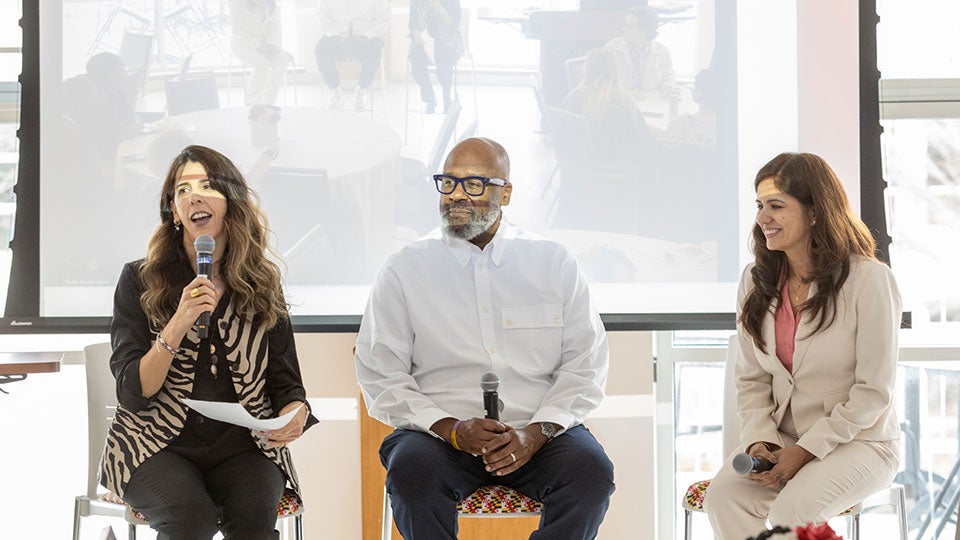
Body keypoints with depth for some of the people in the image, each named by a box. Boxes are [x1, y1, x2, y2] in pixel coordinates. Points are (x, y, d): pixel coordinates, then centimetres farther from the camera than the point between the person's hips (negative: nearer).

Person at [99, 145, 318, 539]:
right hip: (156, 446, -1)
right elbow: (132, 393, -4)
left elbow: (285, 384, 13)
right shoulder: (139, 281, 3)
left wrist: (295, 412, -11)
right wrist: (179, 324, -17)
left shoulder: (263, 285, 10)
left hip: (240, 446, 1)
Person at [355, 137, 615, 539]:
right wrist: (451, 429, -13)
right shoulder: (404, 269, 7)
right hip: (438, 430, -1)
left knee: (591, 471, -29)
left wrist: (536, 432, -11)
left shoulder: (554, 264, 10)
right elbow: (380, 378, 2)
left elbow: (585, 366, 6)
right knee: (412, 471, -34)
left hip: (539, 433, 1)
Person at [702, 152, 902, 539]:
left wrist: (807, 450, -17)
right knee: (722, 496, -26)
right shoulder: (756, 282, 7)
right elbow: (751, 380, 8)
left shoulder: (869, 280, -11)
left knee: (793, 509, -33)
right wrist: (758, 440, -11)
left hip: (859, 441, -5)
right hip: (781, 438, 5)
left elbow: (874, 391, -12)